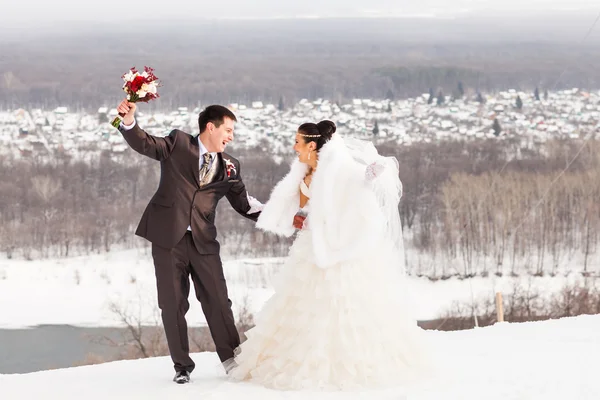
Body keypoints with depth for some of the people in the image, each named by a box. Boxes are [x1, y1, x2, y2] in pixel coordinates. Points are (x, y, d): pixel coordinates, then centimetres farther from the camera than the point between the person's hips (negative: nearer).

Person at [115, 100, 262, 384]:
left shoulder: (229, 167, 10)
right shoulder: (178, 143, 2)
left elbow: (243, 203, 12)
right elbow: (144, 144, -4)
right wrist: (129, 122, -24)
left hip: (203, 241, 2)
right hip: (168, 236, -2)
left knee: (218, 301, 2)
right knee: (173, 304, 4)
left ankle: (233, 361, 13)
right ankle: (182, 365, 15)